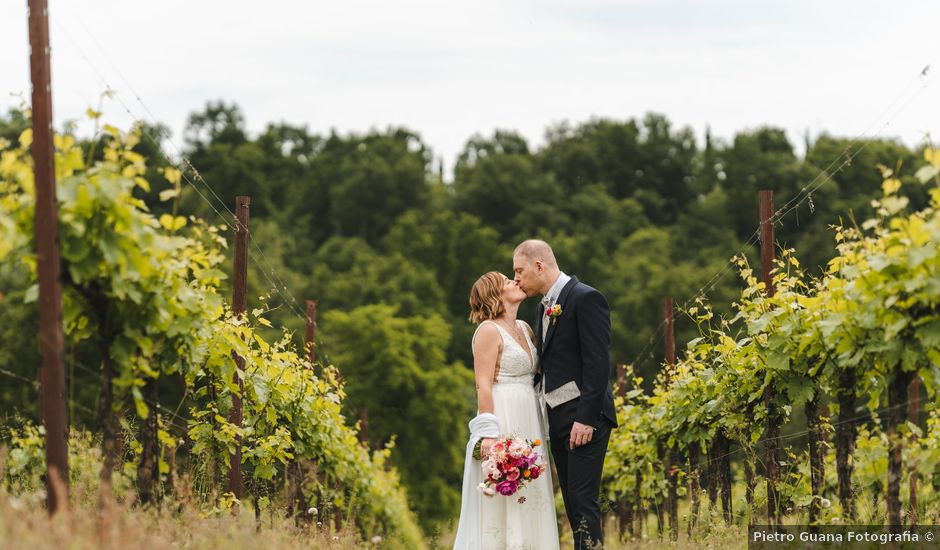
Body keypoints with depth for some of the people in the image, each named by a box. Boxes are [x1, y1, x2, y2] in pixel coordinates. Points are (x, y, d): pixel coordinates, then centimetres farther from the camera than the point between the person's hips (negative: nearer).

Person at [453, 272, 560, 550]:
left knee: (528, 500, 6)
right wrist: (488, 433, -20)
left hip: (528, 423, 8)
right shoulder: (489, 331, -7)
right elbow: (483, 386, -13)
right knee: (500, 504, -7)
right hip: (502, 420, -8)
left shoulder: (524, 328, 16)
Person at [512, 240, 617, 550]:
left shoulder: (586, 298, -10)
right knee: (572, 502, 8)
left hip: (584, 418, -9)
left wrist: (586, 418, -21)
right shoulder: (544, 305, 16)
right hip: (556, 418, 9)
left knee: (583, 502, -12)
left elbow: (598, 363, -17)